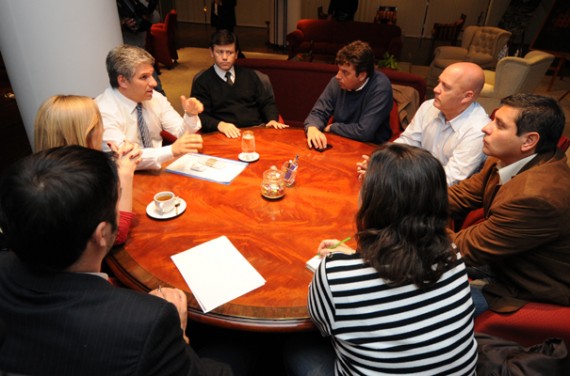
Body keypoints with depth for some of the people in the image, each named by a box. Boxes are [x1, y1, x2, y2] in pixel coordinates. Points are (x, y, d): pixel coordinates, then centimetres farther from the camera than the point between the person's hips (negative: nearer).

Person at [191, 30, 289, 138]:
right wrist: (219, 124, -20)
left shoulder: (249, 75, 20)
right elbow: (200, 115, 0)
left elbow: (266, 102, 19)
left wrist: (272, 119, -3)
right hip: (228, 135, -4)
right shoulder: (202, 82, 8)